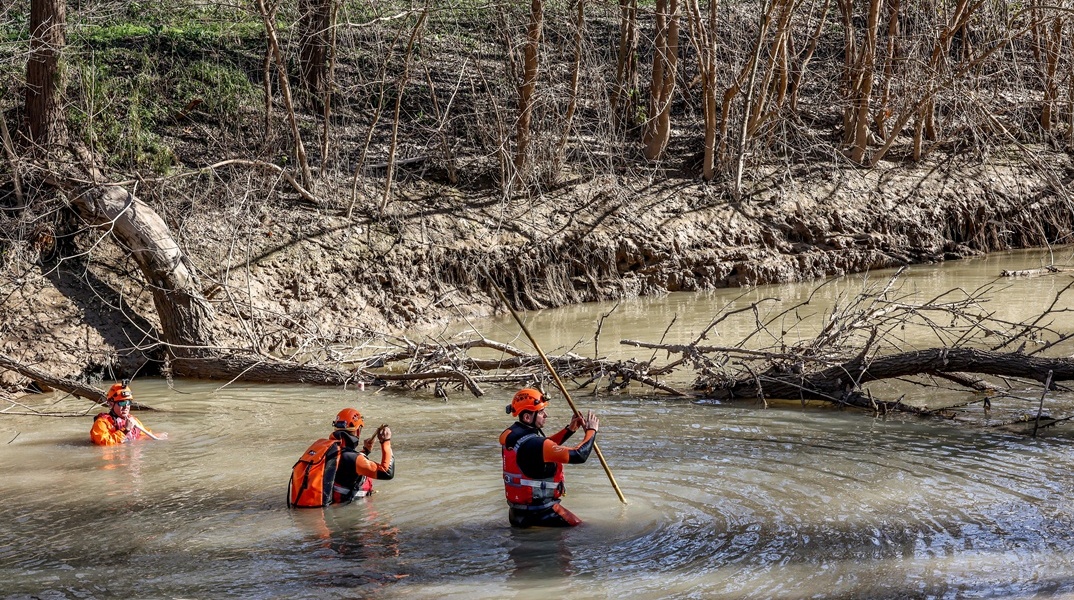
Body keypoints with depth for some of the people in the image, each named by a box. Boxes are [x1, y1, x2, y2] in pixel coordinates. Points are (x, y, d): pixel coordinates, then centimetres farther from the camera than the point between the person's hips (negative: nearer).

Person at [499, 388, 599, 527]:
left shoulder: (510, 435, 2)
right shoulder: (533, 444, -24)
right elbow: (579, 455, -23)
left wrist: (570, 430, 14)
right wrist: (591, 430, -6)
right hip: (538, 515, -9)